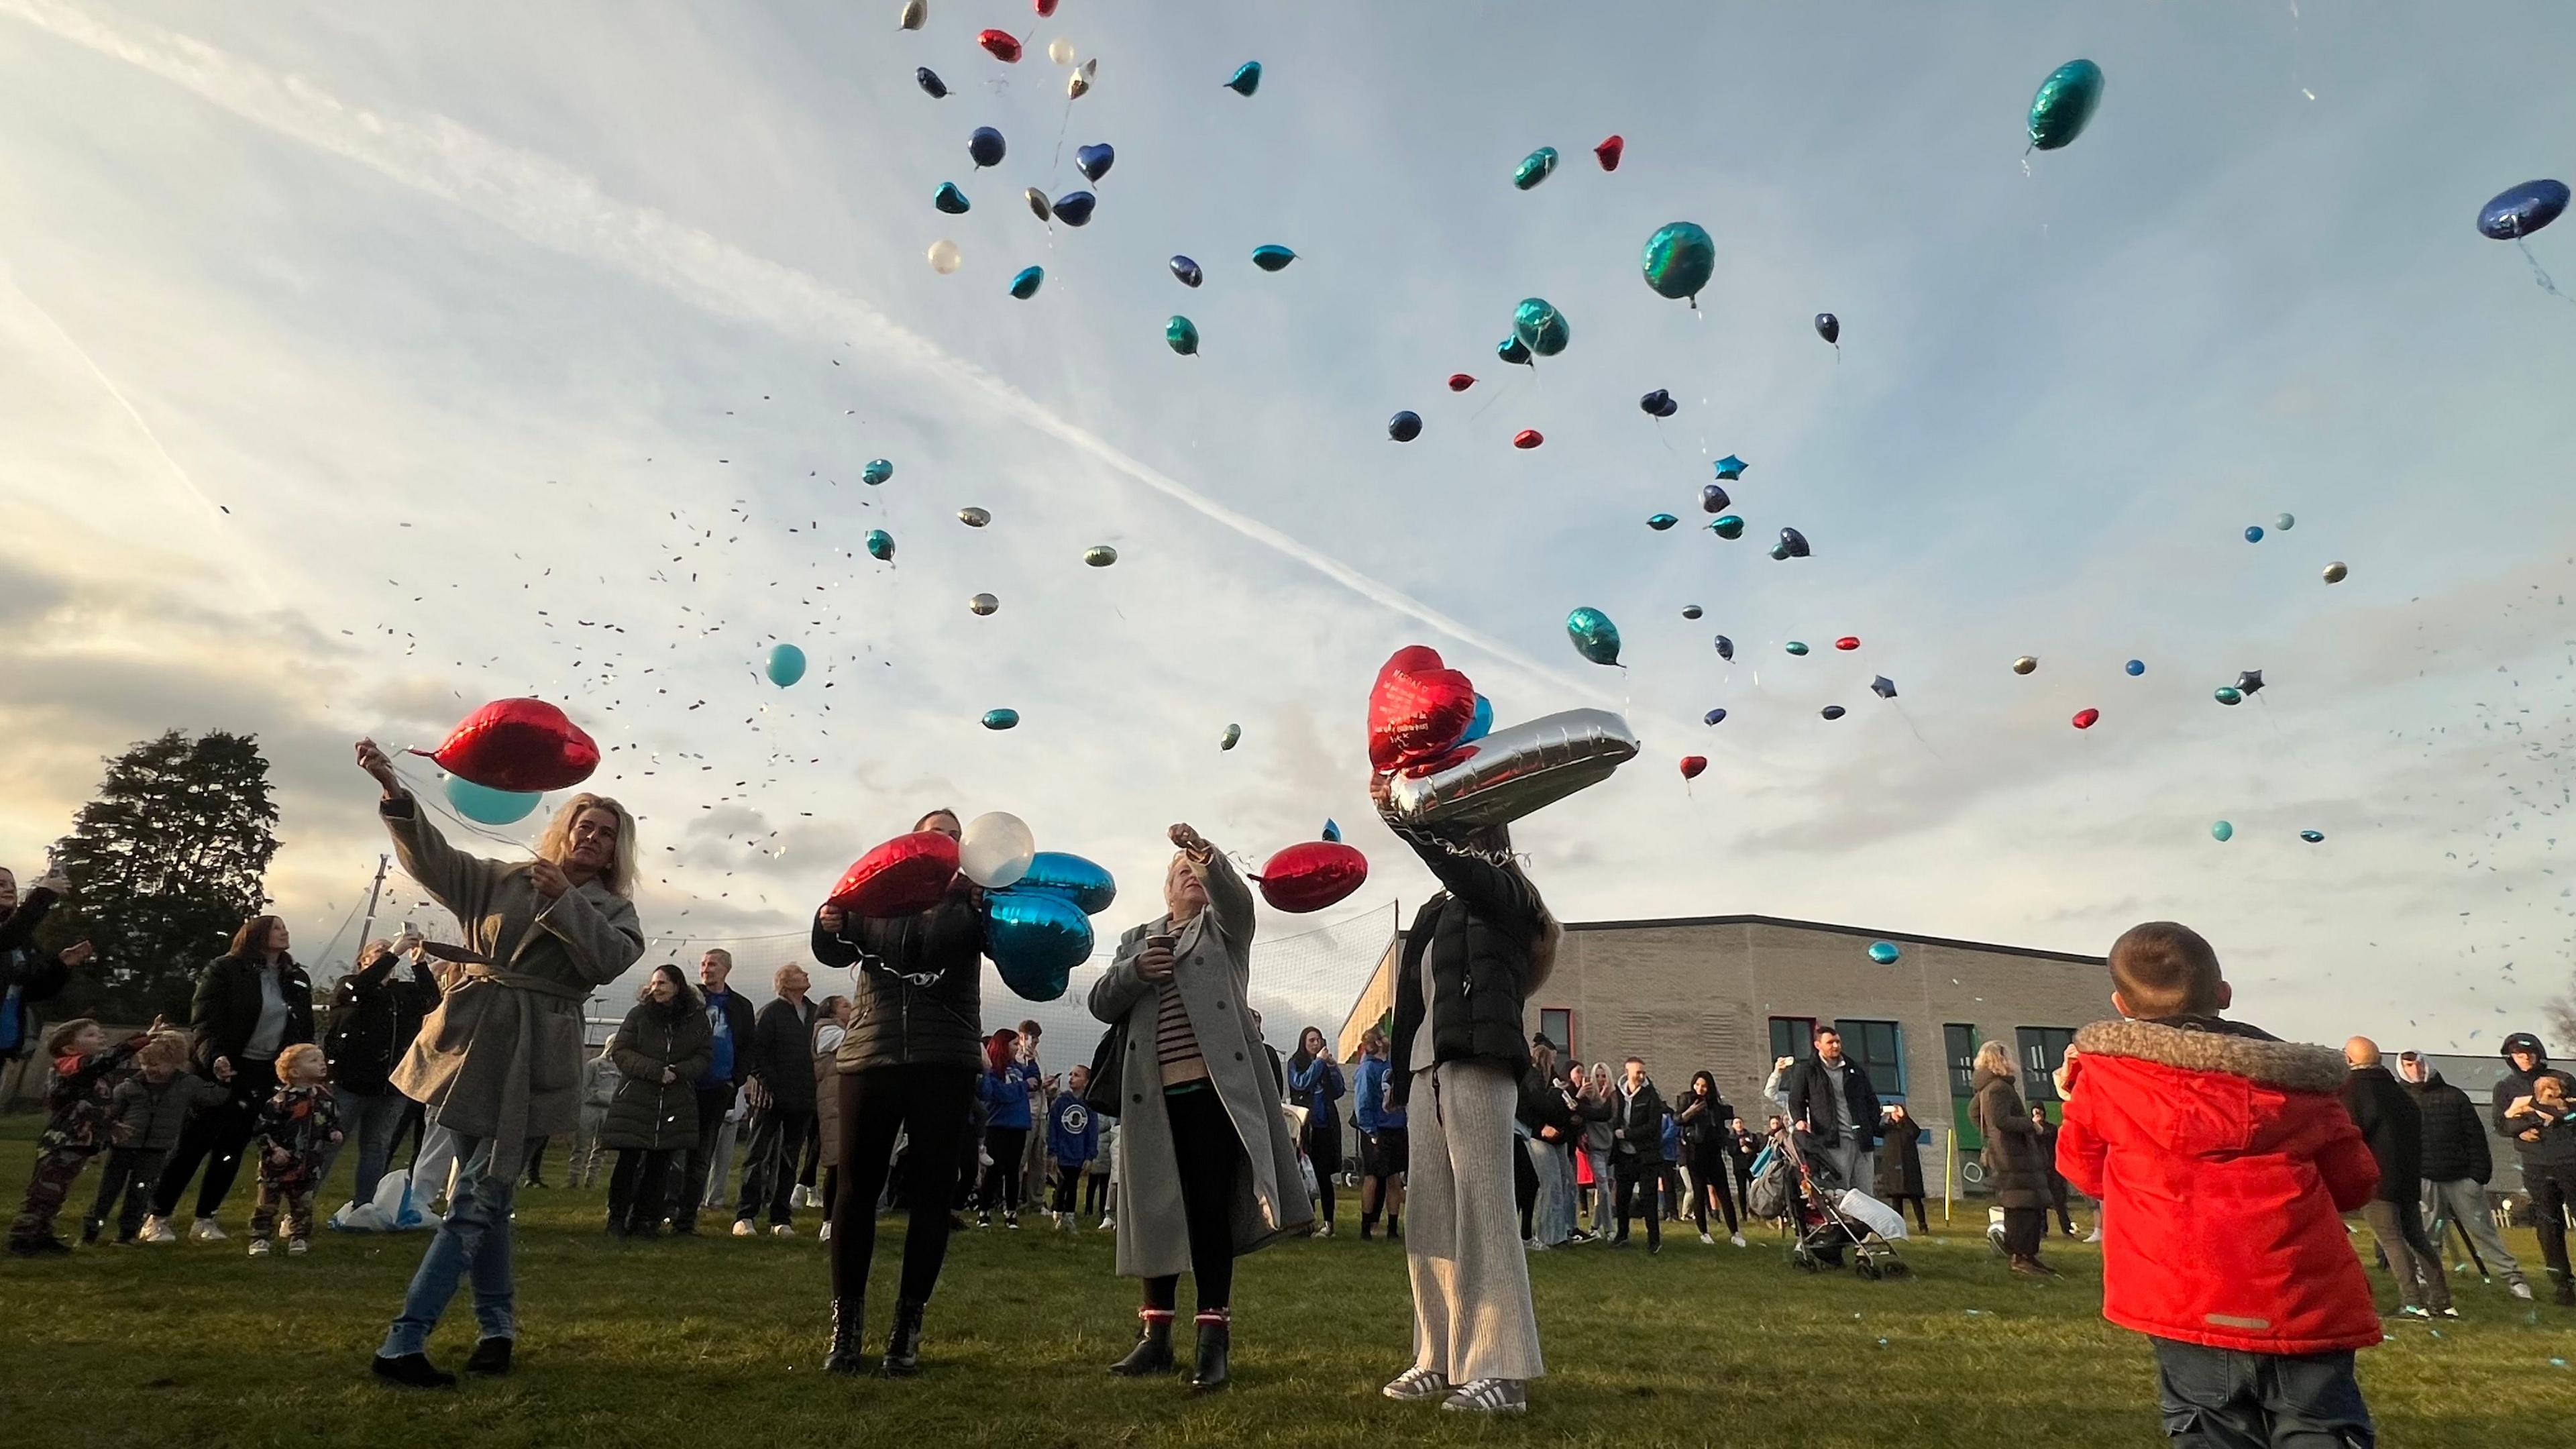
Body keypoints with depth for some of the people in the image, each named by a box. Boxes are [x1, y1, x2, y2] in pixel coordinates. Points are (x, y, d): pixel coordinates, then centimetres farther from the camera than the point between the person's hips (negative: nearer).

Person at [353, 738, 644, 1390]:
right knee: (485, 1194, 10)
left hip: (533, 1061, -2)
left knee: (477, 1199, -5)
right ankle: (497, 1327, 21)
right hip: (473, 1043, 2)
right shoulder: (502, 879, 11)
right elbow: (431, 857, -1)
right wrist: (394, 789, -14)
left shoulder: (613, 909, 7)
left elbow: (610, 960, -11)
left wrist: (565, 898, -14)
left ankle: (403, 1342, 0)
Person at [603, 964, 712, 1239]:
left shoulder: (697, 1019, 4)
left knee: (660, 1163, 3)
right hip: (635, 1100, -1)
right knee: (629, 1160, -1)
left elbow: (703, 1057, 5)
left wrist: (678, 1071, -15)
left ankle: (646, 1220, 13)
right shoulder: (639, 1015, 2)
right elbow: (620, 1052, -4)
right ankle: (617, 1218, 12)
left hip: (677, 1104, 1)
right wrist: (656, 1071, -16)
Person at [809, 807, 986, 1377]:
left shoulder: (969, 901, 9)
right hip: (869, 1057, 1)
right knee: (857, 1187, 2)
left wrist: (979, 900, -29)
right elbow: (836, 952, 2)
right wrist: (829, 924, -21)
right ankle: (845, 1324, 12)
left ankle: (908, 1326, 10)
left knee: (931, 1191, 1)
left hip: (945, 1064, -1)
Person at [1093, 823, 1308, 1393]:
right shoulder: (1137, 939, 19)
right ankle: (1155, 1336, 19)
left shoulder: (1226, 928, 11)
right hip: (1155, 1096, 3)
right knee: (1157, 1213, 8)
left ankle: (1214, 1340, -1)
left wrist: (1206, 853, -31)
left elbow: (1235, 895, -12)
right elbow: (1101, 1003, 9)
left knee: (1211, 1209, -5)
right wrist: (1135, 971, -10)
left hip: (1214, 1088, -3)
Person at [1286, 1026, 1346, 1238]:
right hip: (1305, 1125, -1)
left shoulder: (1326, 1063, 13)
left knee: (1324, 1175, -2)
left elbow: (1339, 1092, 8)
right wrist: (1318, 1062, -8)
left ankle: (1328, 1222, 0)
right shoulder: (1295, 1063, 6)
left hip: (1325, 1125, 1)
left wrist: (1333, 1067, -3)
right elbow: (1301, 1084, -12)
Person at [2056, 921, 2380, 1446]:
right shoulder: (2298, 1080, 8)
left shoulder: (2105, 1072, 2)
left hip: (2192, 1308, -2)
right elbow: (2354, 1183, 16)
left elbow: (2087, 1169, 14)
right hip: (2308, 1308, 2)